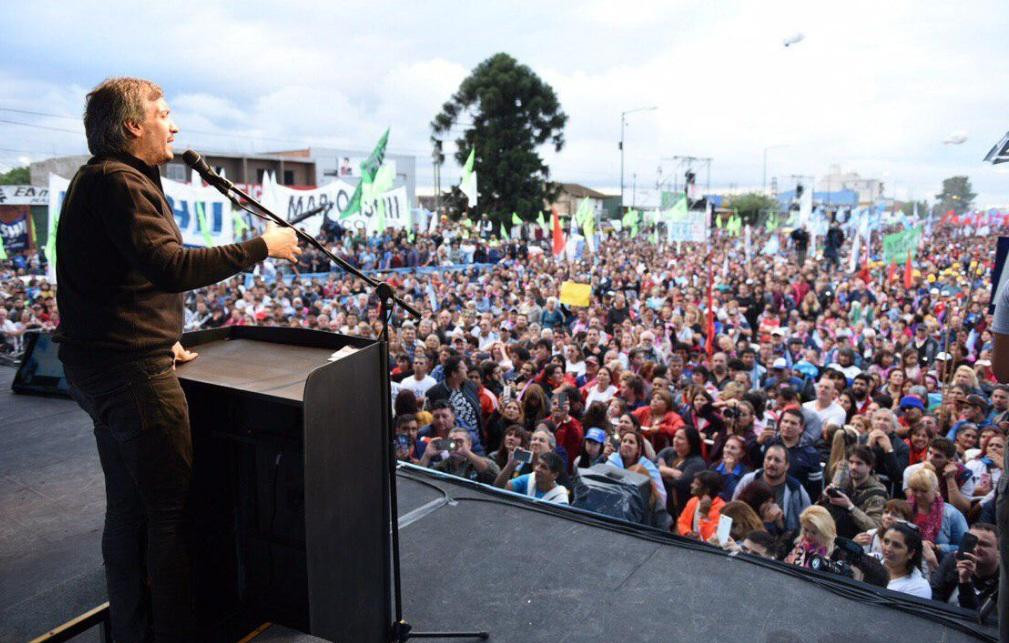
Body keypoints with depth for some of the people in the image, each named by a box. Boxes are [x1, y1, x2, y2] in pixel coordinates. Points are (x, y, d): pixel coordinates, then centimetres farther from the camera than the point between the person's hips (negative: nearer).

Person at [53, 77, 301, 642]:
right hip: (131, 369, -11)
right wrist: (261, 246, -21)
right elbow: (169, 267, -28)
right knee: (171, 510, -2)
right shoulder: (119, 181, -15)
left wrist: (159, 341, 21)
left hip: (100, 366, 11)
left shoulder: (98, 178, 18)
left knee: (129, 508, 18)